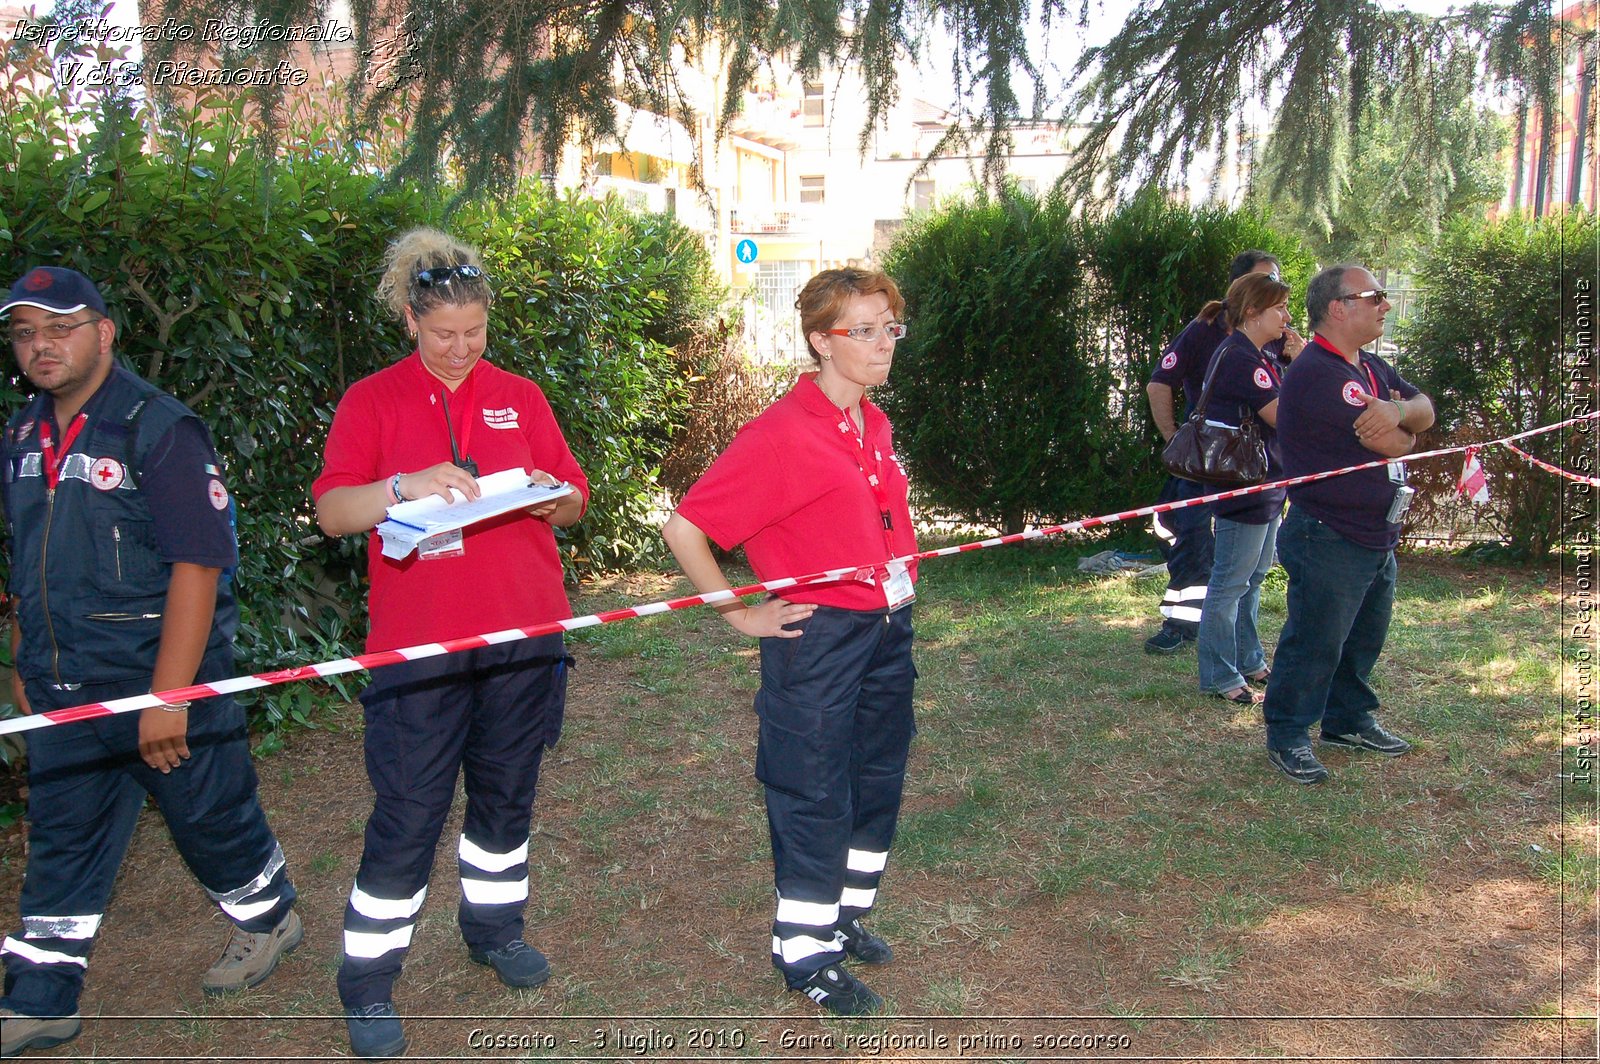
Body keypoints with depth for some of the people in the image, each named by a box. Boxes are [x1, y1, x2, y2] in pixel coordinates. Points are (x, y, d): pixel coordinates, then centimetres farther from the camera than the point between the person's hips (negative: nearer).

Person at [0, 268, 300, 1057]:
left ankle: (268, 918, 36)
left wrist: (168, 695, -21)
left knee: (211, 817, 10)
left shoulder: (159, 429, -15)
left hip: (163, 677, -6)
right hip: (64, 691, 6)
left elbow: (198, 564, -19)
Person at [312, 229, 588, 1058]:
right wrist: (405, 486, -24)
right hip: (418, 641, -3)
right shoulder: (372, 401, 1)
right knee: (408, 813, -2)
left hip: (523, 633, 4)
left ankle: (494, 927, 37)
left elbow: (574, 501, 10)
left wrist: (552, 495, -12)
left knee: (506, 793, 16)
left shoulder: (520, 398, 9)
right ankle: (367, 982, 14)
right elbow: (331, 511, -7)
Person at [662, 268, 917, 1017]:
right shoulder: (783, 434, -19)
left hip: (886, 632, 8)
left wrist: (897, 584, 16)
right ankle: (805, 953, 22)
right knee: (815, 800, 4)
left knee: (877, 785, 18)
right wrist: (742, 614, -15)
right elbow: (684, 527, -20)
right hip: (818, 639, -8)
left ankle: (845, 917, 38)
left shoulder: (875, 425, 7)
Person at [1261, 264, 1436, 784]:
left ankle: (1348, 720, 35)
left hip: (1378, 536, 10)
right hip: (1329, 539, -10)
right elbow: (1395, 444, -23)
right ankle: (1288, 737, 10)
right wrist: (1403, 423, 1)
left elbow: (1426, 409, 3)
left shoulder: (1371, 367, 14)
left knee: (1364, 639, 20)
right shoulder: (1317, 372, -20)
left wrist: (1398, 411, -19)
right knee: (1314, 642, -2)